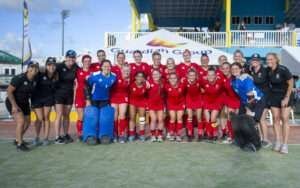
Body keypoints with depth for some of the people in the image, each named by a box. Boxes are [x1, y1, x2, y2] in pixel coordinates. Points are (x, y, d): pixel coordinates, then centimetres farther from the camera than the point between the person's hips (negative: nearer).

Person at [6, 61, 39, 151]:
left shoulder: (35, 81, -7)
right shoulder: (19, 78, -24)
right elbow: (9, 91, -22)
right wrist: (14, 105, -27)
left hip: (24, 103, 8)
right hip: (13, 102, -7)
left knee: (27, 122, 14)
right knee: (21, 121, -21)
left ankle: (17, 140, 35)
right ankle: (19, 144, -7)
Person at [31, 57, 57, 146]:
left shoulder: (55, 77, -4)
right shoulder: (40, 74, -17)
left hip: (48, 98, 3)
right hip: (36, 99, -3)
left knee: (46, 118, 4)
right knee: (40, 119, -3)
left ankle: (46, 138, 13)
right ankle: (37, 138, 19)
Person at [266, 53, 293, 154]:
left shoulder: (283, 70, -20)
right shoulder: (267, 70, -7)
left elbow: (291, 84, -13)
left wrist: (287, 98, -15)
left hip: (285, 96, -4)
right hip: (274, 96, 4)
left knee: (284, 119, -5)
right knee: (276, 118, 4)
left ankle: (285, 144, -1)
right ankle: (278, 142, 12)